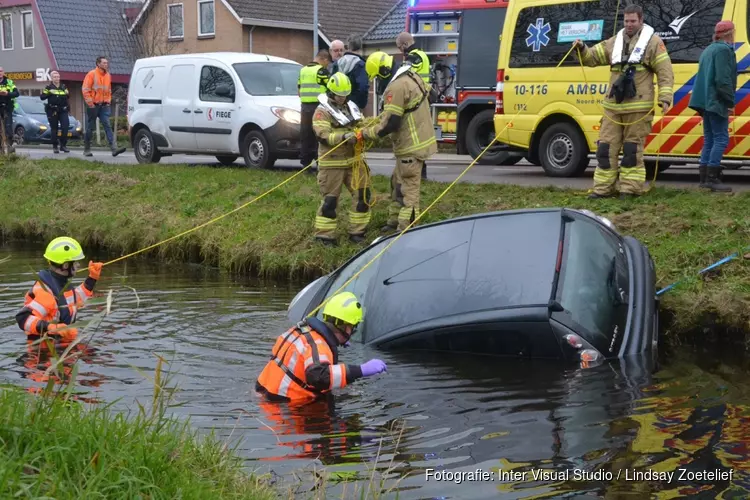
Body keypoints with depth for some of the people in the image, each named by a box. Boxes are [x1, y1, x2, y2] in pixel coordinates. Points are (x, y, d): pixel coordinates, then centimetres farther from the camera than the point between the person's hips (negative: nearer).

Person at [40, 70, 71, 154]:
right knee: (54, 129, 2)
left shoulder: (63, 87, 12)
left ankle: (63, 145, 2)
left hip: (63, 110, 2)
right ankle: (55, 147, 11)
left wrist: (67, 94, -4)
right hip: (52, 111, -2)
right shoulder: (49, 87, 4)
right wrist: (48, 94, -19)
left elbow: (68, 96, 19)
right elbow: (42, 97, -3)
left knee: (65, 127, -10)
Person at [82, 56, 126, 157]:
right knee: (90, 128, 4)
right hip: (93, 106, -4)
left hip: (104, 106, 4)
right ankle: (86, 150, 15)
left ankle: (114, 148, -18)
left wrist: (108, 101, 12)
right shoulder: (91, 74, -6)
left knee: (108, 126, -8)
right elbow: (85, 90, -10)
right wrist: (90, 103, -14)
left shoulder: (108, 75, 12)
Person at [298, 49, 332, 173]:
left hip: (305, 107, 7)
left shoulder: (303, 70, 14)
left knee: (306, 136, 10)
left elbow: (299, 90, 18)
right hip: (318, 108, -7)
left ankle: (305, 163, 12)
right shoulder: (321, 71, -9)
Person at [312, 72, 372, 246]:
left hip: (354, 160, 7)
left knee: (362, 194, 6)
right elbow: (323, 135, -21)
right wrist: (343, 137, -35)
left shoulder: (352, 107, 14)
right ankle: (324, 235, 7)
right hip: (332, 163, -7)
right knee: (330, 199, -2)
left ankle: (357, 231, 15)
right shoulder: (322, 111, -9)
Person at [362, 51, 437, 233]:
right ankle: (395, 221, 32)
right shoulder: (410, 77, 10)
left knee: (408, 190, -6)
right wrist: (373, 121, 13)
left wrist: (367, 133, -9)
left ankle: (405, 231, -2)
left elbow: (390, 124, -22)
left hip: (411, 145, -11)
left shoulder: (397, 87, -22)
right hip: (415, 140, 11)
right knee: (398, 183, 21)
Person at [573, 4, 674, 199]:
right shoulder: (614, 42, 15)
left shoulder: (653, 42, 0)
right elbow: (593, 57, 18)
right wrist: (582, 49, -4)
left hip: (638, 107, -5)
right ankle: (602, 188, 10)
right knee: (606, 146, 5)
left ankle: (630, 188, 5)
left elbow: (665, 73, -2)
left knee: (632, 148, -1)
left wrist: (665, 98, -12)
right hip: (613, 106, 5)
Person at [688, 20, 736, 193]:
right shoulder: (724, 50, -11)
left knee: (710, 139, 12)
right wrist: (730, 101, -14)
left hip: (706, 102, 10)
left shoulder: (709, 50, 19)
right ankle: (712, 177, -13)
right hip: (717, 102, -10)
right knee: (721, 139, -9)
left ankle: (705, 178, 11)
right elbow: (723, 79, -20)